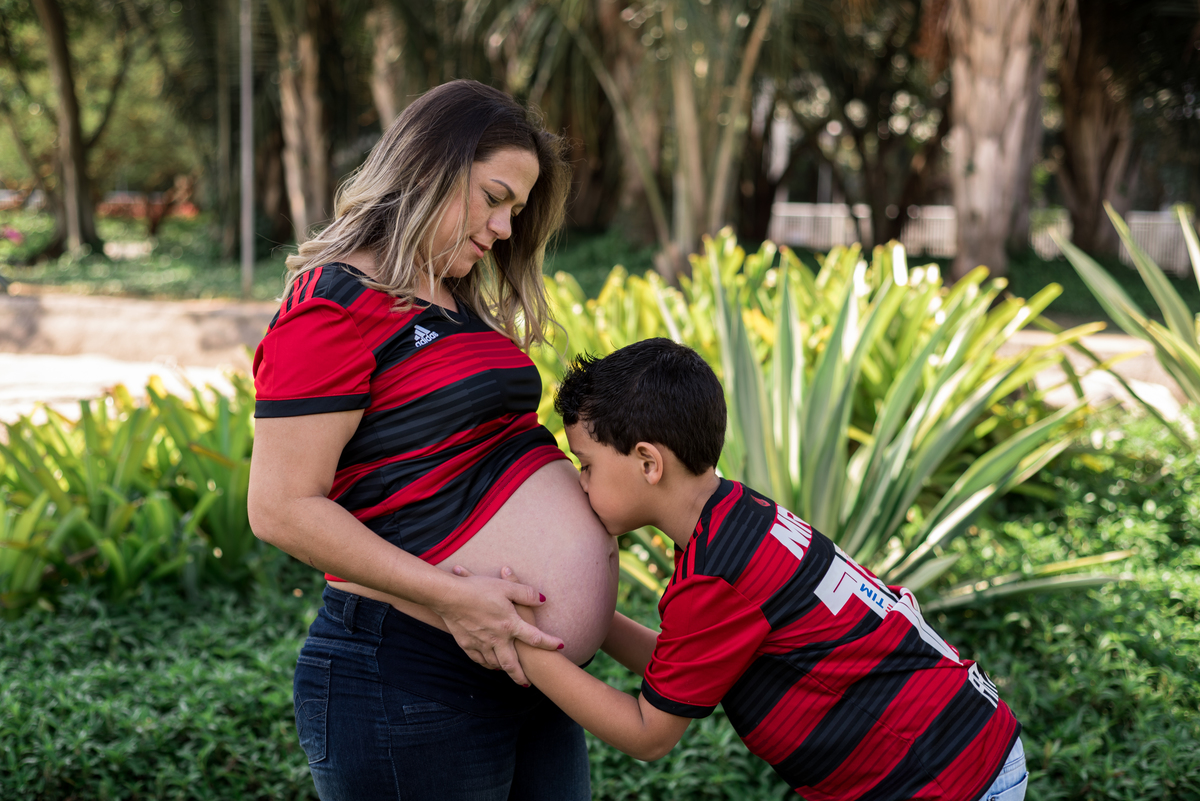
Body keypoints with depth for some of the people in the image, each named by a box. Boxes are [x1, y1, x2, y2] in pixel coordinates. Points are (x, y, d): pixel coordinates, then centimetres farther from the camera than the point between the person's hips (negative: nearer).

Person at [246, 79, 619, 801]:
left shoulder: (458, 307, 17)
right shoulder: (335, 303, -12)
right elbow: (282, 509, -17)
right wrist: (450, 597, -22)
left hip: (526, 672, 9)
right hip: (409, 680, -9)